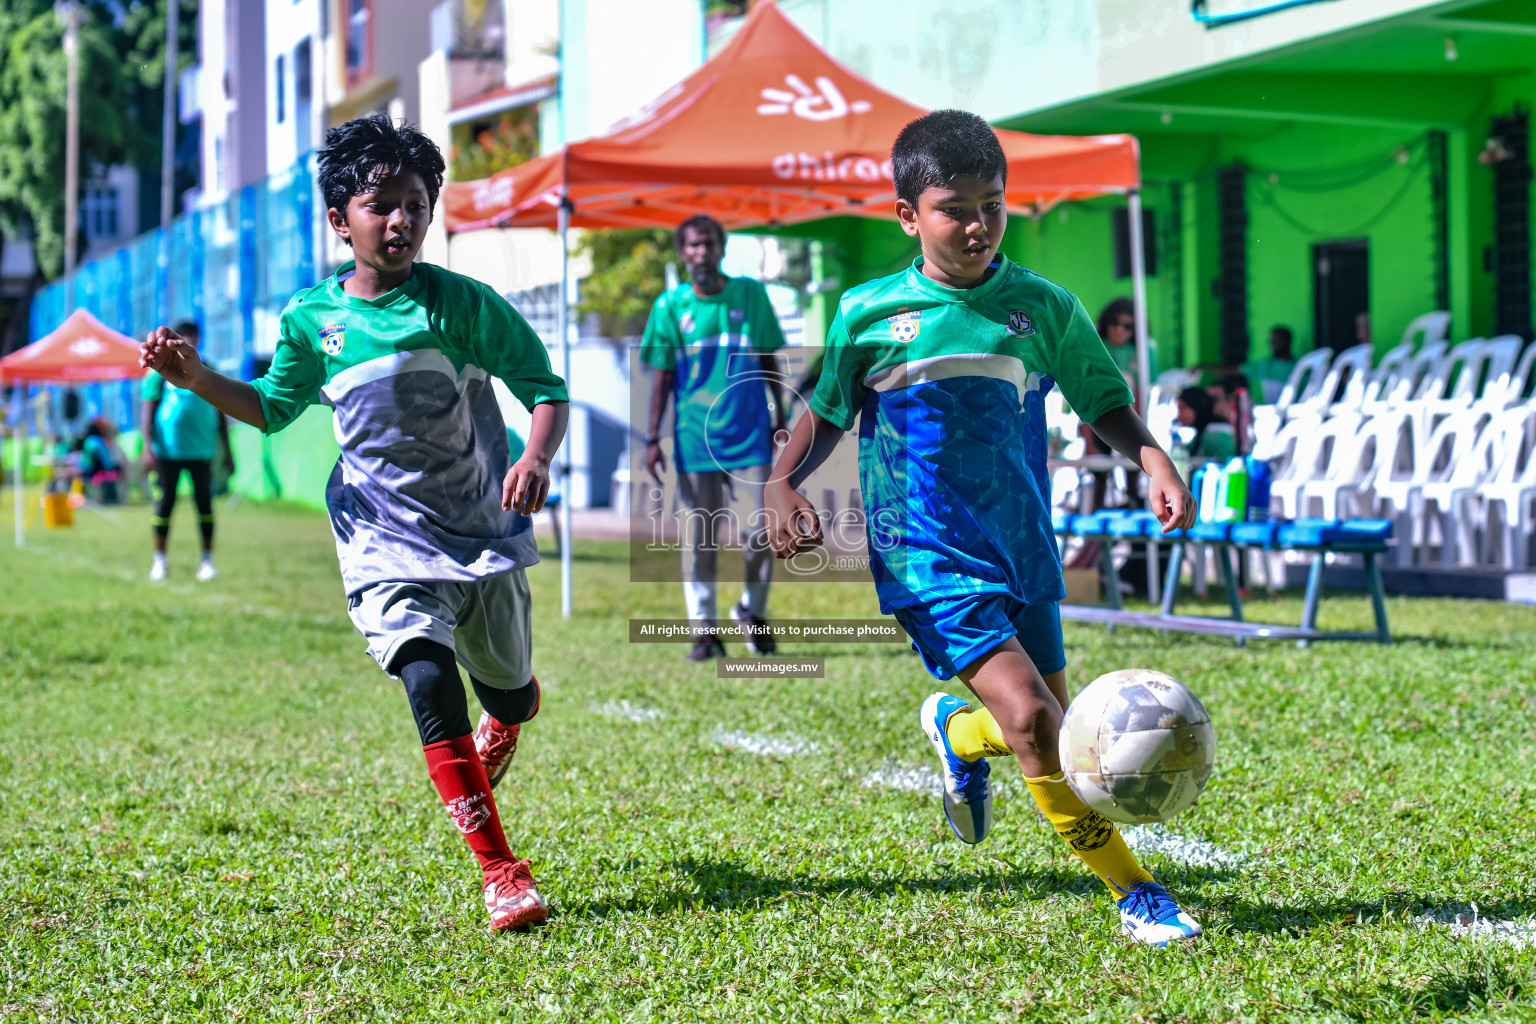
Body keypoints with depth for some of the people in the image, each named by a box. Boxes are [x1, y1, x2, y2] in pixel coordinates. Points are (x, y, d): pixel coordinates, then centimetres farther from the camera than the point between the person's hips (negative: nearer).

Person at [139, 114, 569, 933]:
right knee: (430, 684, -23)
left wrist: (537, 459, -25)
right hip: (386, 545, 0)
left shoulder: (460, 303, -10)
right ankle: (498, 870, -16)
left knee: (510, 692, 15)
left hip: (484, 534, 0)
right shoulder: (312, 318, -1)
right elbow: (274, 408, 16)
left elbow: (546, 389, -6)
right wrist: (195, 377, 1)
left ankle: (501, 725, 58)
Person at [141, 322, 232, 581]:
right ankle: (159, 560, 12)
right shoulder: (161, 370, 3)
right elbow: (148, 410, 0)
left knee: (205, 503, 1)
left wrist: (227, 452, 12)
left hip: (201, 450, 2)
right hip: (168, 450, -2)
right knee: (165, 502, 2)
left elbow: (219, 412, 15)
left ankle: (207, 560, 8)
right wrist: (148, 446, -11)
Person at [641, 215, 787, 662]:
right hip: (695, 437, 0)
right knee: (698, 536, 1)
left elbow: (769, 361, 12)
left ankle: (752, 611, 19)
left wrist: (780, 417, 10)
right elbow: (662, 375, 5)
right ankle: (704, 628, 10)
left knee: (761, 530, -4)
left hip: (750, 435, 0)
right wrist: (652, 438, 1)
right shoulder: (670, 305, 2)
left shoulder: (751, 294, 5)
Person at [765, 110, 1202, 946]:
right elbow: (825, 412, 10)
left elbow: (1103, 401, 10)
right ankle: (1134, 894, -4)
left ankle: (956, 729, 45)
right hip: (929, 560, -4)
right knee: (1032, 720, -18)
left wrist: (1152, 458, -8)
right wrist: (782, 483, -6)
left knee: (1048, 734, 9)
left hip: (1022, 549, 4)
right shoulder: (868, 313, -2)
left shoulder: (1043, 307, 2)